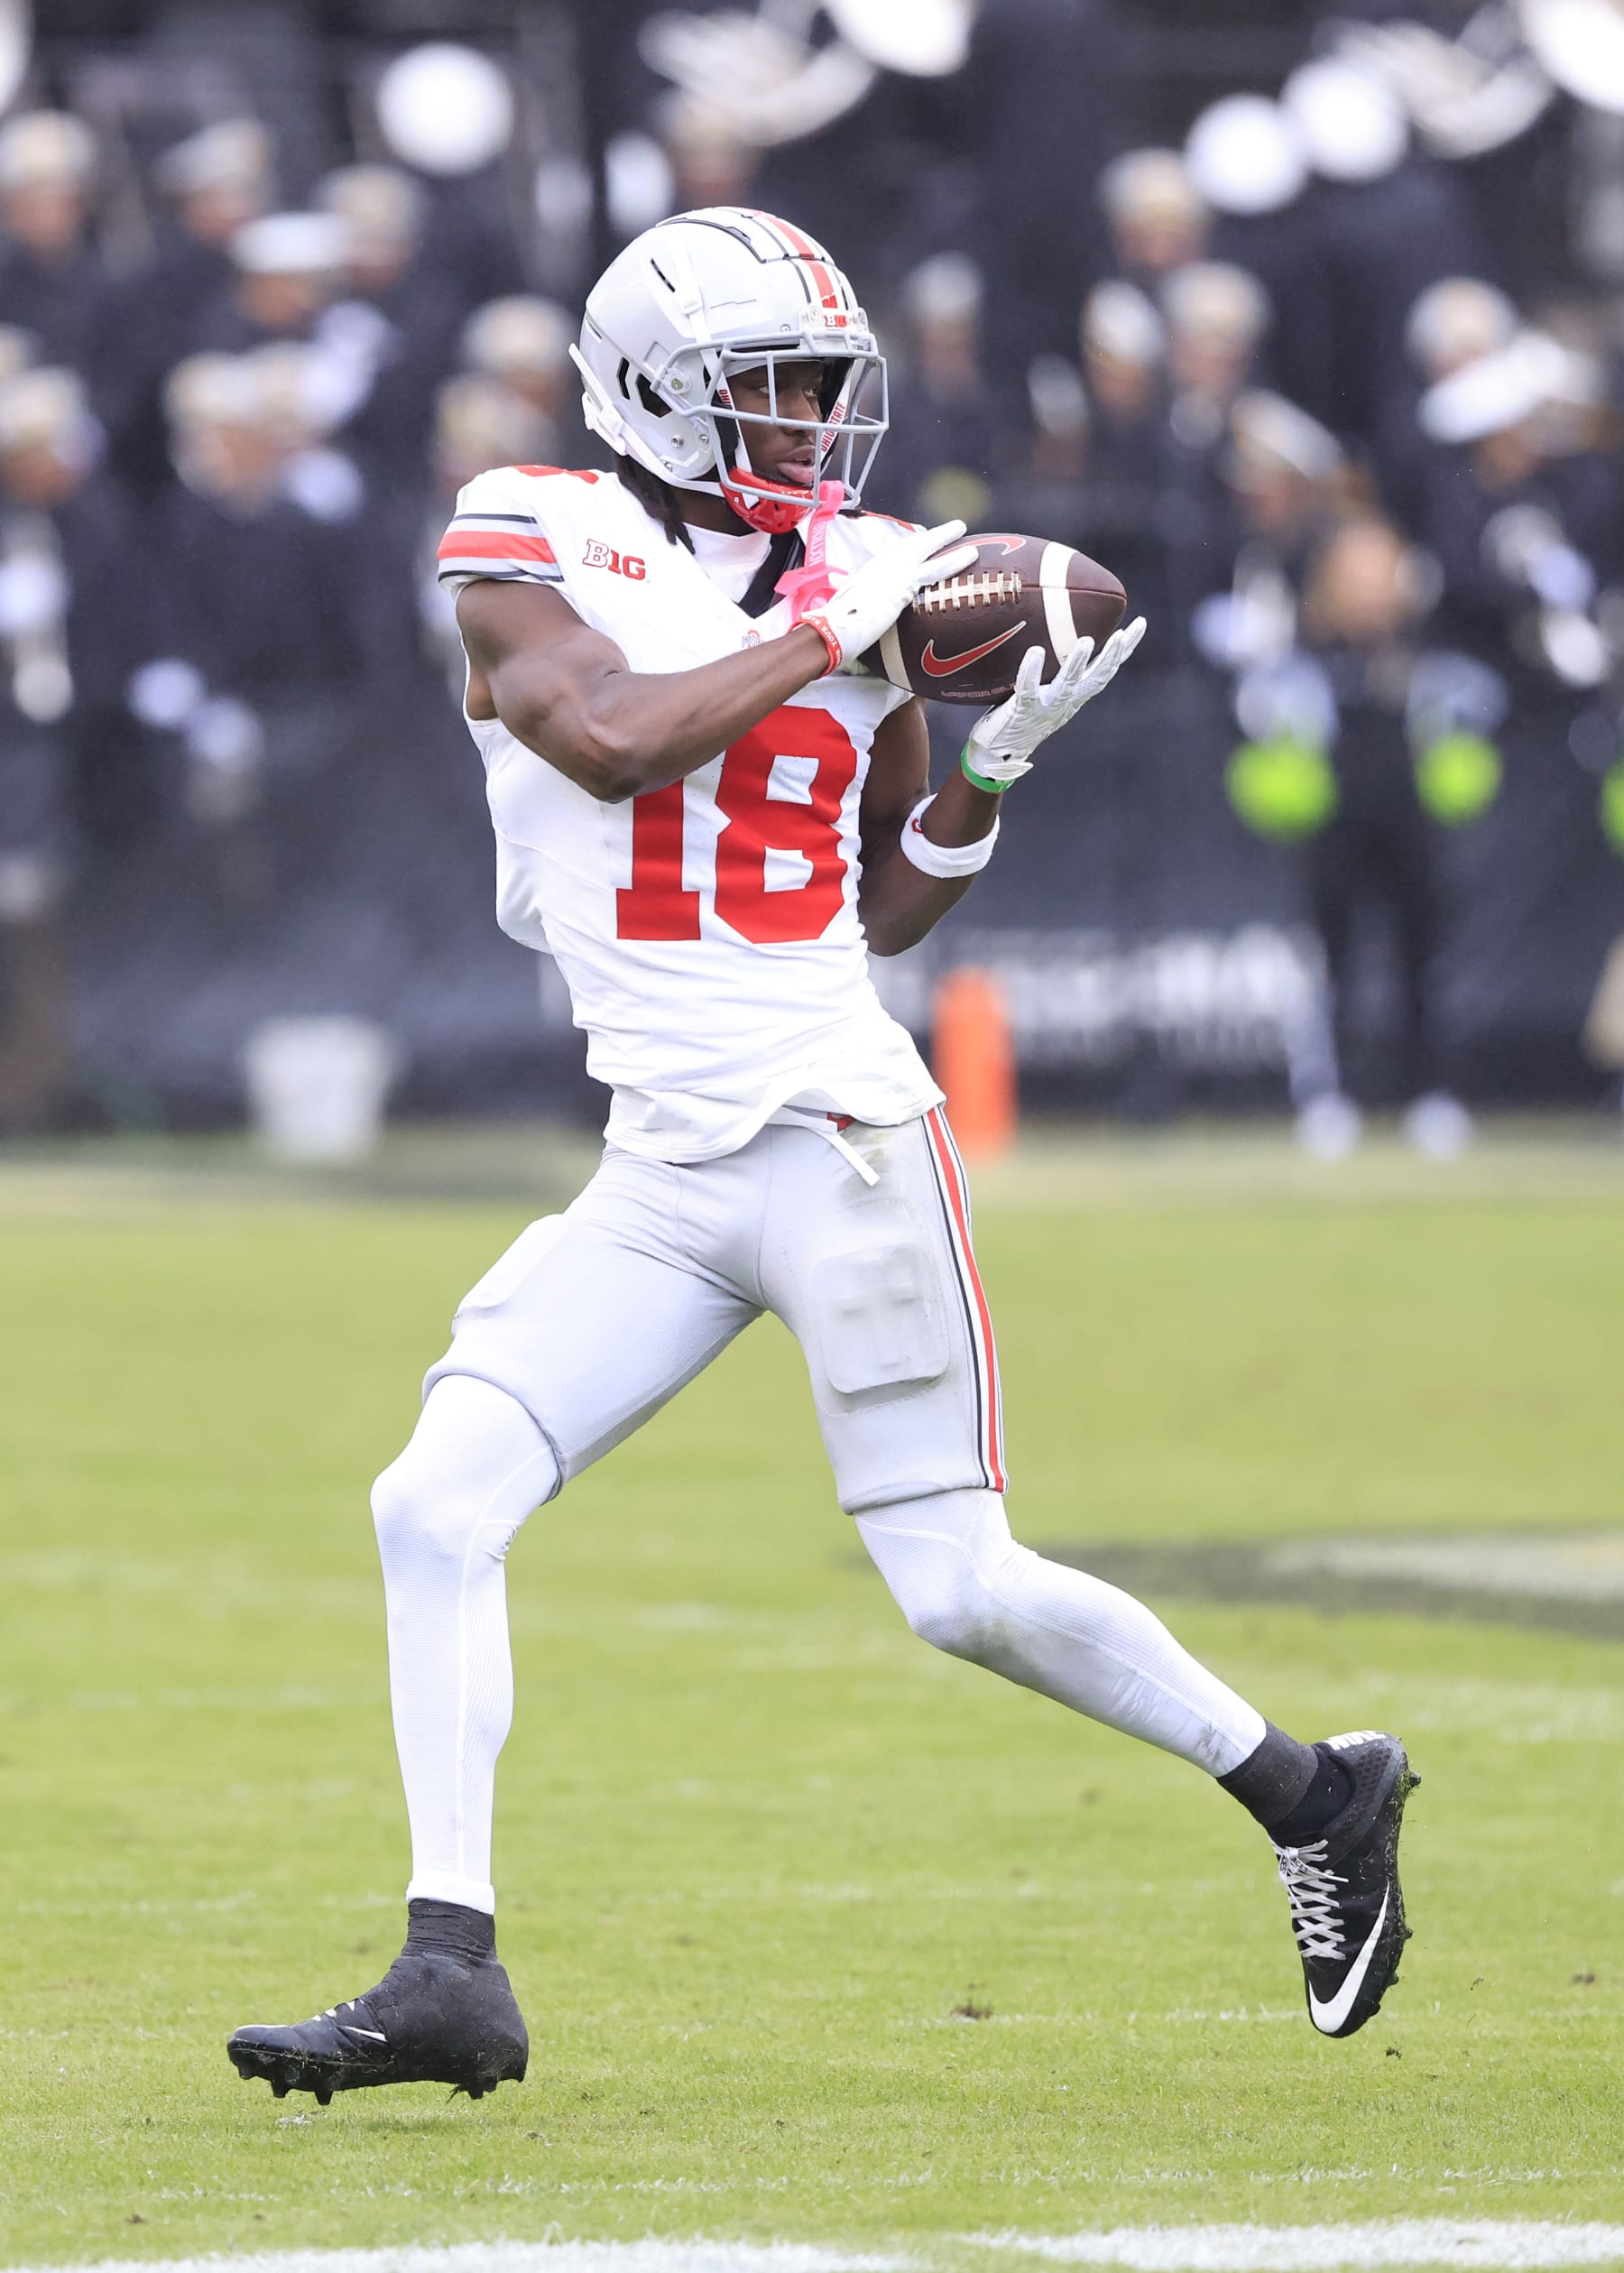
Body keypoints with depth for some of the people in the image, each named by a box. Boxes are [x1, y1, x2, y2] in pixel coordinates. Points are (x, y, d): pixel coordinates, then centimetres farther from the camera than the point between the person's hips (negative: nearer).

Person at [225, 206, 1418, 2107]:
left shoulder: (866, 579, 6)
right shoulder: (530, 554, 1)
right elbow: (607, 737, -20)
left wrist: (1000, 755, 0)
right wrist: (823, 631, -17)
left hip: (839, 1143, -1)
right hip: (658, 1177, 1)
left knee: (961, 1593, -1)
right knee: (434, 1511, -11)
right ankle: (450, 1973, -7)